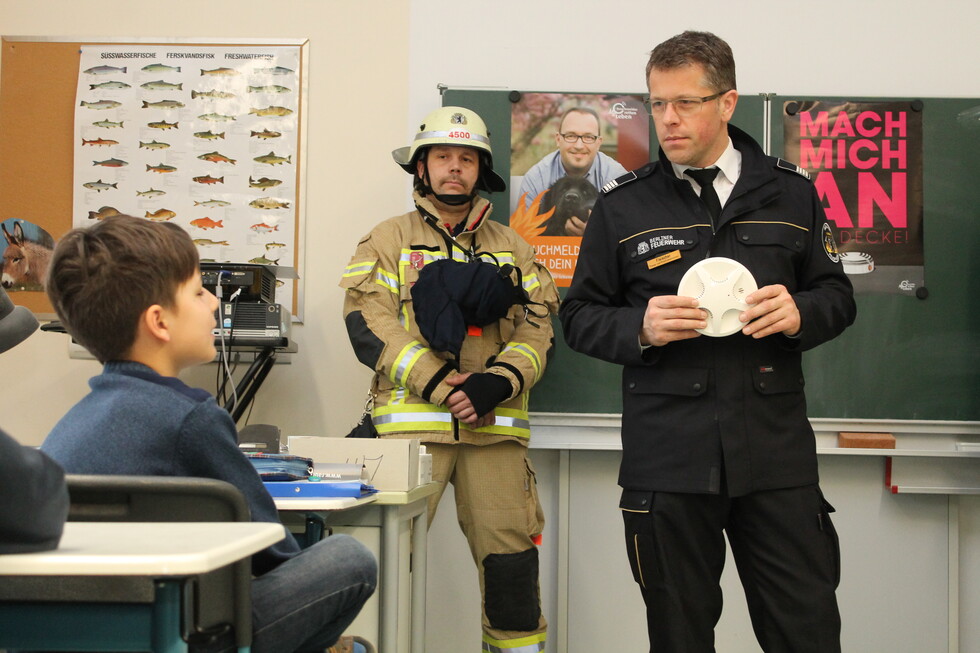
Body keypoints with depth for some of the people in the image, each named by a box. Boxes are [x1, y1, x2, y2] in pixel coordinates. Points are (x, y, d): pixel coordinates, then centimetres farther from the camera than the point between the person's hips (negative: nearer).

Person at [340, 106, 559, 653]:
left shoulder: (511, 248, 18)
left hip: (495, 424, 2)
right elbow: (370, 325, -3)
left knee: (510, 553, 1)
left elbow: (538, 326, 9)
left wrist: (497, 383, -10)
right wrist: (443, 387, -12)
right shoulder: (388, 240, 9)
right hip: (411, 420, -2)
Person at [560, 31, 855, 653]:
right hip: (668, 456, 0)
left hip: (775, 446, 1)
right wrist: (640, 327, -14)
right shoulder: (623, 205, 5)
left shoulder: (791, 192, 8)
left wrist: (800, 313, -10)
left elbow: (838, 295, 13)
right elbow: (580, 317, 7)